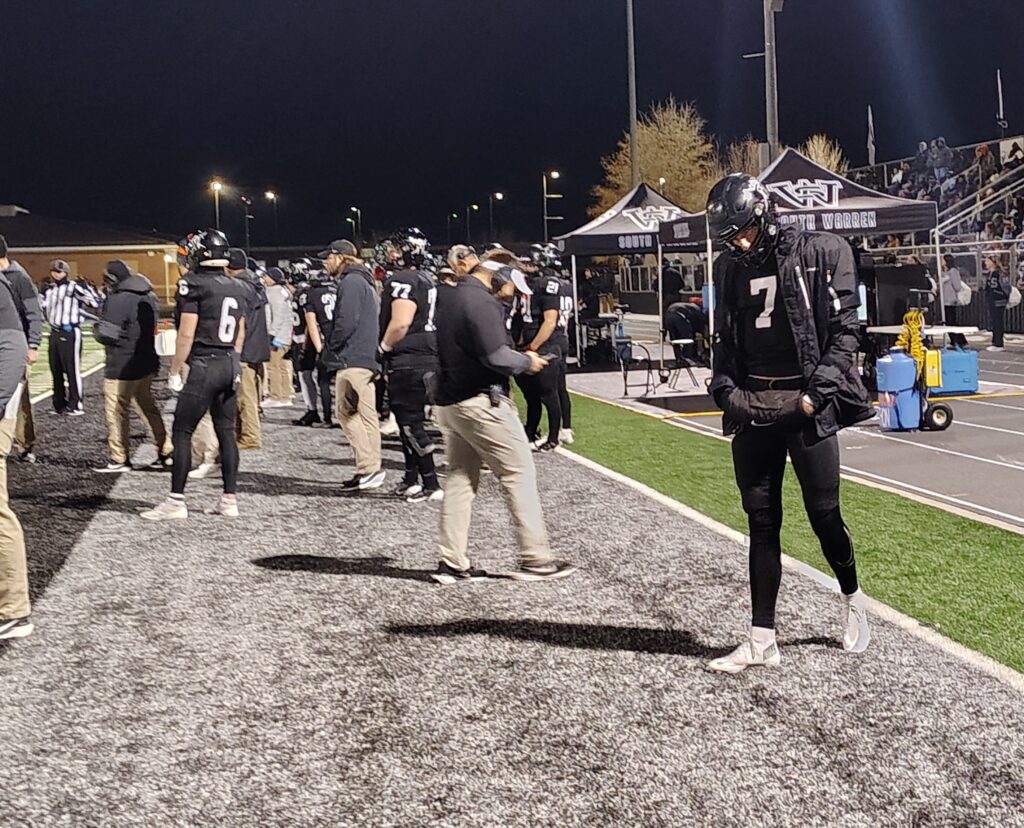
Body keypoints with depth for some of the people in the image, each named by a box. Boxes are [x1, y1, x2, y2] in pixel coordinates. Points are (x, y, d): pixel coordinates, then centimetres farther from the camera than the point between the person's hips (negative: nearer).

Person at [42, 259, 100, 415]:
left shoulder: (74, 288, -8)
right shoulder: (50, 290, 16)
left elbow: (95, 303, -14)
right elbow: (40, 304, 31)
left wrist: (86, 287, -22)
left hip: (70, 332, -8)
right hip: (54, 332, 8)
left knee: (72, 370, -6)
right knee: (56, 370, 12)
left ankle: (76, 405, -2)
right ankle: (59, 404, 21)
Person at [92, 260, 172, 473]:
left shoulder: (117, 301, -18)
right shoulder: (147, 298, 8)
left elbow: (106, 334, -21)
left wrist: (98, 327, -1)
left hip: (122, 366, -8)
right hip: (147, 363, 9)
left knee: (117, 412, 1)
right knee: (148, 407, 17)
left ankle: (119, 460, 6)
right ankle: (166, 452, 18)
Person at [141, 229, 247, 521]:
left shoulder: (194, 284, -10)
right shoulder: (237, 288, 11)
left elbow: (187, 335, -12)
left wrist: (174, 371, -5)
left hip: (204, 365, -7)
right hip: (231, 365, 7)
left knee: (182, 431, -1)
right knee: (226, 432, 11)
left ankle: (176, 502, -1)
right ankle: (230, 499, 13)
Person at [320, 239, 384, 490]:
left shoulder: (351, 282, -9)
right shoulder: (362, 281, 22)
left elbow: (346, 321, -18)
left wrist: (329, 349, -6)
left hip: (353, 358, -10)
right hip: (367, 358, 10)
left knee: (346, 411, -9)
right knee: (366, 413, 9)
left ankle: (368, 467, -13)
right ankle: (372, 469, 11)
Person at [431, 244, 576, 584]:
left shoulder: (448, 297, 12)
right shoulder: (482, 302, -17)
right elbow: (496, 356, -23)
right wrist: (527, 361, -7)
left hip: (449, 401, 9)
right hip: (481, 401, -9)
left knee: (460, 480, 12)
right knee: (520, 474, -1)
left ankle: (453, 562, 13)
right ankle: (536, 559, 1)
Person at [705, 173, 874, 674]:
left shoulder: (820, 254, -4)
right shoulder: (730, 269, 10)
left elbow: (843, 329, -6)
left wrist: (818, 391, -15)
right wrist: (725, 388, -1)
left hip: (806, 407, -4)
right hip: (752, 409, 4)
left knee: (824, 514, 5)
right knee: (761, 522, 5)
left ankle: (852, 600, 33)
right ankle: (762, 640, 9)